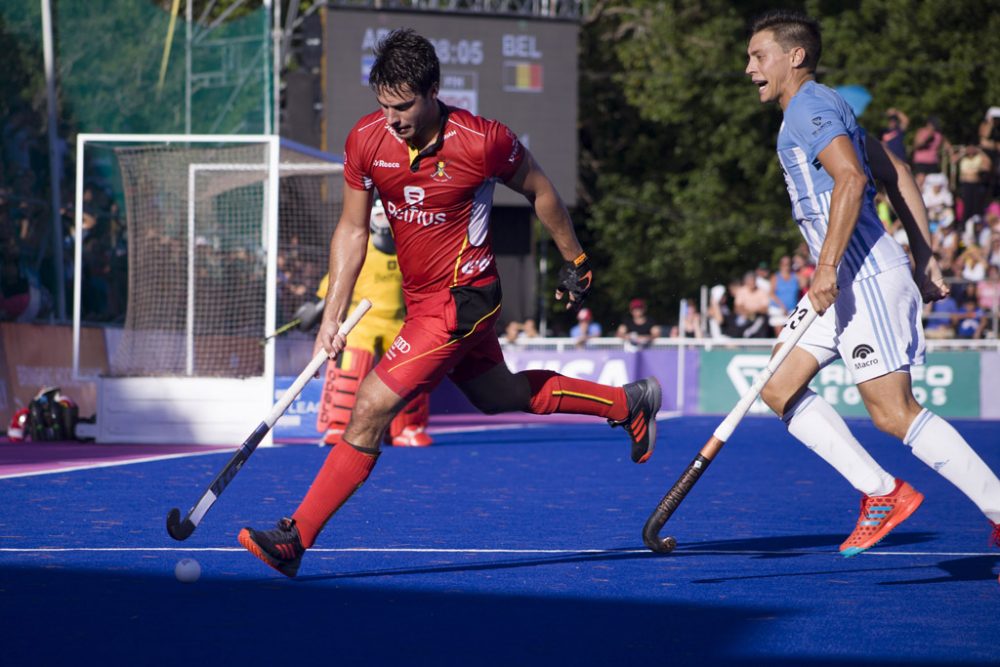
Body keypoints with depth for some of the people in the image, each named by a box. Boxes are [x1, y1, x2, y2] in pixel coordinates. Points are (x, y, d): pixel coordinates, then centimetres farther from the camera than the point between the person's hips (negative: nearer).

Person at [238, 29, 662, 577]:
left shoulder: (481, 141, -21)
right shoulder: (365, 141, -8)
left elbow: (538, 190, -2)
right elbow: (352, 230, 2)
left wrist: (574, 262, 9)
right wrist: (333, 315, -5)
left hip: (463, 298, -7)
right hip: (419, 299, 7)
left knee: (370, 409, -14)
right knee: (500, 396, 25)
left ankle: (295, 539, -9)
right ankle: (629, 403, 44)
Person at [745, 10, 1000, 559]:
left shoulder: (810, 107, -9)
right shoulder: (823, 108, 22)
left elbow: (851, 178, -25)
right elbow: (896, 176, 23)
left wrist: (827, 267, -29)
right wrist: (924, 261, 21)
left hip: (868, 276, -11)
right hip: (847, 281, 11)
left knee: (893, 412, -12)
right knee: (780, 391, 7)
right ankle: (882, 493, 5)